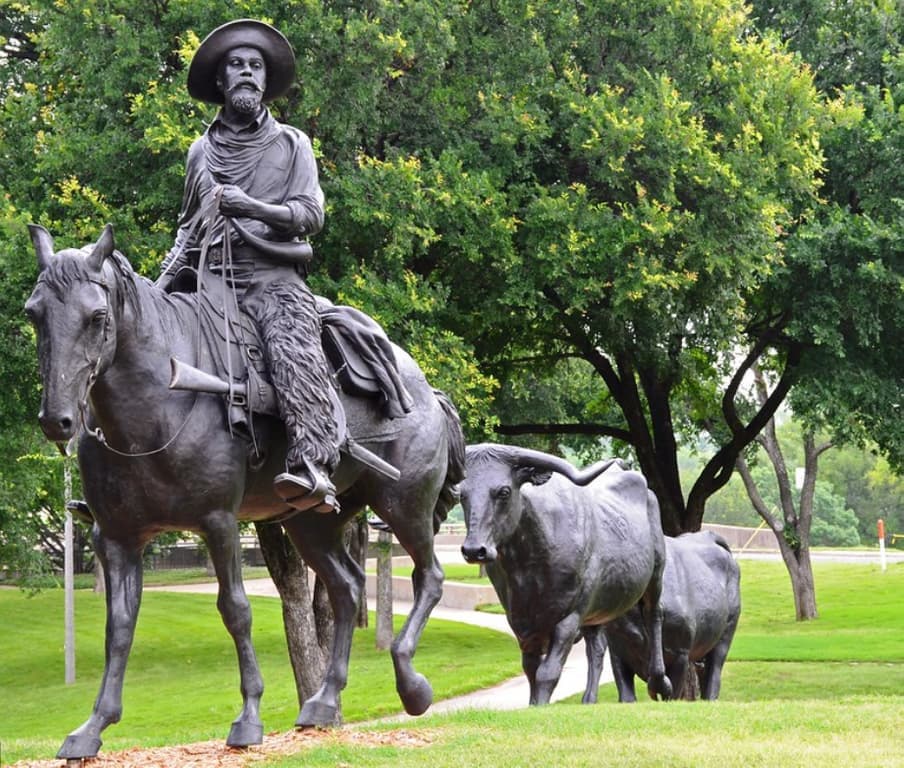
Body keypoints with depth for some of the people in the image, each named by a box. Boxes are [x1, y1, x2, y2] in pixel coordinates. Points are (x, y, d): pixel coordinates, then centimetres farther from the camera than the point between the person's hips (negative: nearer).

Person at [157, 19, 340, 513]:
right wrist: (162, 283, 9)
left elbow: (311, 214, 0)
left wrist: (252, 207, -14)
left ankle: (312, 468, -48)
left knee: (294, 349, -31)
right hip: (209, 280, 4)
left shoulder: (291, 144, 11)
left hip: (272, 278, -4)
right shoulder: (201, 152, 20)